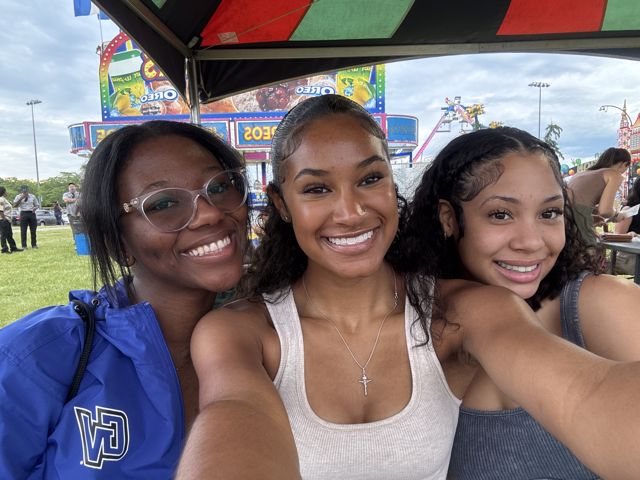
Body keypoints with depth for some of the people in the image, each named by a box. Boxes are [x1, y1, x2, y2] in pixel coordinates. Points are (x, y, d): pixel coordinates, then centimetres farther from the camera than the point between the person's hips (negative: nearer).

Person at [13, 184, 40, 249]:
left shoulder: (32, 196, 10)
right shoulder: (18, 197, 4)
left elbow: (37, 205, 15)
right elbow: (14, 205, -7)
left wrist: (35, 208, -7)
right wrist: (21, 198, -14)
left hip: (32, 213, 2)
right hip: (23, 214, -2)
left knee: (33, 230, 6)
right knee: (23, 231, -2)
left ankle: (34, 245, 15)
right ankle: (24, 246, 3)